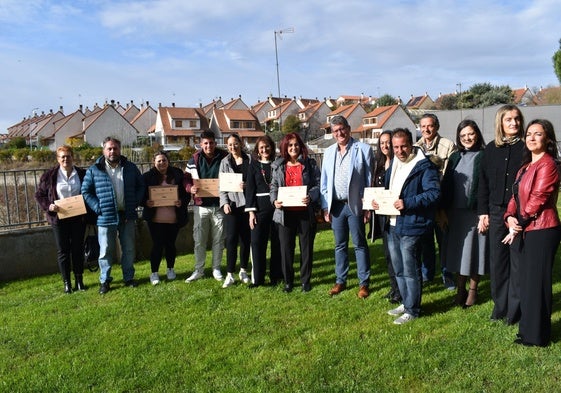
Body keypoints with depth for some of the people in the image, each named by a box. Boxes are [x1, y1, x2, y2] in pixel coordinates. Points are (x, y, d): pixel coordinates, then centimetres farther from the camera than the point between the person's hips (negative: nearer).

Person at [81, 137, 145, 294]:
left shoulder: (130, 167, 6)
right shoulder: (94, 170, -2)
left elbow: (140, 185, 13)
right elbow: (86, 191, 0)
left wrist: (135, 203, 0)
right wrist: (98, 208, -9)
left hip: (127, 216, 3)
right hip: (106, 217, -2)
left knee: (129, 249, 10)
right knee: (106, 251, 3)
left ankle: (129, 278, 24)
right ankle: (104, 280, 18)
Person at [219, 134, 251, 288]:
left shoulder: (250, 160, 4)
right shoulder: (225, 162, 8)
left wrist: (247, 185, -15)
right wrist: (225, 202, -7)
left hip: (247, 203, 0)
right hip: (231, 204, 0)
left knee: (246, 238, 7)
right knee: (231, 238, -6)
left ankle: (243, 270, 22)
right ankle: (230, 274, 0)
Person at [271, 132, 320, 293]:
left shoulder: (310, 164, 3)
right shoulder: (278, 166, 10)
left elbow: (318, 184, -1)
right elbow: (274, 186, 12)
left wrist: (311, 197, -19)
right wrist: (275, 200, -8)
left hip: (305, 212, -2)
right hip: (285, 213, 2)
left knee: (306, 247, 7)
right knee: (286, 248, 6)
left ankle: (305, 280, 21)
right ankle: (288, 281, 20)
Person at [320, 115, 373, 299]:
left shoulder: (363, 149, -4)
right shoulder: (329, 152, 10)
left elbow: (369, 179, -5)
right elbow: (324, 181, 11)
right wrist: (325, 206, 5)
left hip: (355, 204, -4)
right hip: (336, 205, 4)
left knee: (360, 245, 5)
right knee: (340, 245, 13)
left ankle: (364, 283, 15)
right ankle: (340, 281, 24)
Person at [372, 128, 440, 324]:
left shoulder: (424, 166, -13)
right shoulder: (393, 165, 14)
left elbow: (434, 192, -20)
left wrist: (408, 203, -26)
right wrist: (378, 200, 3)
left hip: (410, 226, -8)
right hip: (392, 225, 9)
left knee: (410, 271, 2)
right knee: (399, 270, 18)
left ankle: (412, 310, 17)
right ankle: (406, 303, 34)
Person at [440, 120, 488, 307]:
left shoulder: (484, 157, -5)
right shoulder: (455, 157, 9)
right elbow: (446, 185, 8)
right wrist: (443, 211, 3)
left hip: (475, 212, -4)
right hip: (455, 213, 4)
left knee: (474, 250, 6)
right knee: (458, 251, 10)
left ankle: (473, 290, 20)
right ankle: (460, 289, 23)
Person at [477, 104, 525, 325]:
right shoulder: (491, 149, 9)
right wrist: (483, 213, 6)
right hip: (496, 212, 4)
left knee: (518, 261, 2)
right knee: (497, 260, 9)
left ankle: (515, 311, 14)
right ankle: (500, 306, 23)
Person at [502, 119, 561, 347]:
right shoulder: (526, 166, 17)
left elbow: (537, 199, -18)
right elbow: (516, 196, 12)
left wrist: (519, 224, -11)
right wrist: (510, 217, -5)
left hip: (541, 231, -9)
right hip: (527, 231, 9)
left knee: (536, 282, 0)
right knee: (527, 281, 16)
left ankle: (536, 336, 12)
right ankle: (528, 328, 29)